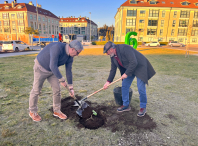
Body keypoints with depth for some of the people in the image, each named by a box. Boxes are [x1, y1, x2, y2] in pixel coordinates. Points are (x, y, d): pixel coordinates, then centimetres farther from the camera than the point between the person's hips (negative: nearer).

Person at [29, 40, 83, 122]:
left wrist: (71, 87, -3)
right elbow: (53, 66, -38)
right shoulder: (57, 48, -34)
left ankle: (57, 111, 20)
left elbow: (68, 71, -3)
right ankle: (32, 112, 24)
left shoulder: (70, 57, -9)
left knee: (57, 89, 3)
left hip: (52, 70, 7)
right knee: (36, 90, 4)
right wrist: (62, 80, -30)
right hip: (41, 68, -7)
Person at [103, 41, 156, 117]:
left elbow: (134, 62, -31)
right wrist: (108, 81, 0)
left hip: (140, 67, -8)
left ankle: (143, 107, 13)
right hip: (129, 69, 8)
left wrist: (126, 74, -24)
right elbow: (113, 69, 6)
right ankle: (126, 105, 22)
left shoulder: (124, 48, -29)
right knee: (124, 86, 6)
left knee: (141, 88, -8)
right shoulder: (113, 56, -2)